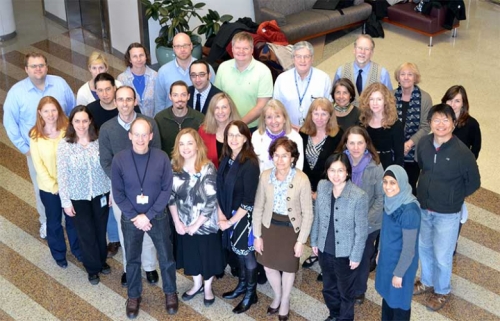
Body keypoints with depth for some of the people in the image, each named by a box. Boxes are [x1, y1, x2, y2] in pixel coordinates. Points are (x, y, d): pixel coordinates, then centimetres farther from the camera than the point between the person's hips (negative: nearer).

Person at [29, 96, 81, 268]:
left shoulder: (67, 130, -11)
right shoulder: (35, 135, -12)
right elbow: (38, 164, -10)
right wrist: (53, 185, -14)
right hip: (48, 187, -1)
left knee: (73, 218, 18)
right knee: (54, 221, 16)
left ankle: (77, 249, 41)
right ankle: (59, 253, 38)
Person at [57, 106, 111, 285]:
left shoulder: (99, 141, -11)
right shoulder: (64, 145, -14)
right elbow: (62, 176, -10)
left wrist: (112, 191, 2)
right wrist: (65, 201, -8)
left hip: (100, 194, 2)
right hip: (78, 197, -1)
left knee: (100, 230, 18)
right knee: (86, 233, 13)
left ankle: (102, 261, 43)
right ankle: (92, 268, 33)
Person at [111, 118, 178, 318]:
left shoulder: (162, 158, -14)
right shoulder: (119, 160, -14)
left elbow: (166, 190, -11)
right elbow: (118, 194, -8)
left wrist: (148, 215, -15)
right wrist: (135, 217, -14)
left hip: (157, 217, 0)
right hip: (130, 218, 0)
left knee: (166, 257, 14)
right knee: (132, 260, 16)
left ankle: (170, 292, 37)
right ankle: (133, 296, 36)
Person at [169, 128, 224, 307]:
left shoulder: (208, 168, -20)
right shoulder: (173, 166, -7)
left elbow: (211, 202, -20)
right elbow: (170, 196, -1)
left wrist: (196, 225, -16)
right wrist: (177, 222, -6)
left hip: (205, 224, -4)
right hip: (183, 224, 4)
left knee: (207, 256, 13)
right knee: (190, 255, 20)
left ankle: (208, 287, 37)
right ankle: (197, 284, 44)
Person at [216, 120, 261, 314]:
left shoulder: (250, 163, -20)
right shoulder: (225, 159, 1)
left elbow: (249, 200, -20)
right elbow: (219, 190, 6)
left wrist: (231, 221, -15)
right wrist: (221, 214, -4)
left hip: (244, 217, -6)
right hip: (229, 215, 6)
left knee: (247, 253, 8)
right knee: (238, 251, 19)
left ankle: (251, 294, 24)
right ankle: (242, 285, 38)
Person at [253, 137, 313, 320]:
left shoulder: (302, 180, -20)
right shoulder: (265, 176, -11)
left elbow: (307, 213, -13)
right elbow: (258, 208, -2)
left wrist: (301, 241, -11)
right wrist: (257, 235, -1)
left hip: (291, 229, -3)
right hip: (269, 226, 3)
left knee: (288, 268, 16)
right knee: (268, 266, 16)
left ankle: (285, 301, 42)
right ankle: (277, 296, 45)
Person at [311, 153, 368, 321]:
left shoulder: (359, 196, -24)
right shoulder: (322, 186, -9)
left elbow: (361, 230, -16)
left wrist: (356, 256, -11)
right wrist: (314, 241, 9)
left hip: (345, 253, -5)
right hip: (325, 249, 5)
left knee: (346, 291, 18)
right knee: (328, 288, 26)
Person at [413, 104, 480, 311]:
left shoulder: (462, 152, -24)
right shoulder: (423, 143, -10)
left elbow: (473, 183, -9)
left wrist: (451, 198, -3)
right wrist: (428, 190, 9)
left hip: (447, 214, -5)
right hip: (422, 208, 5)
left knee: (442, 255, 11)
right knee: (424, 248, 23)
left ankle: (442, 291, 36)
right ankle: (427, 282, 48)